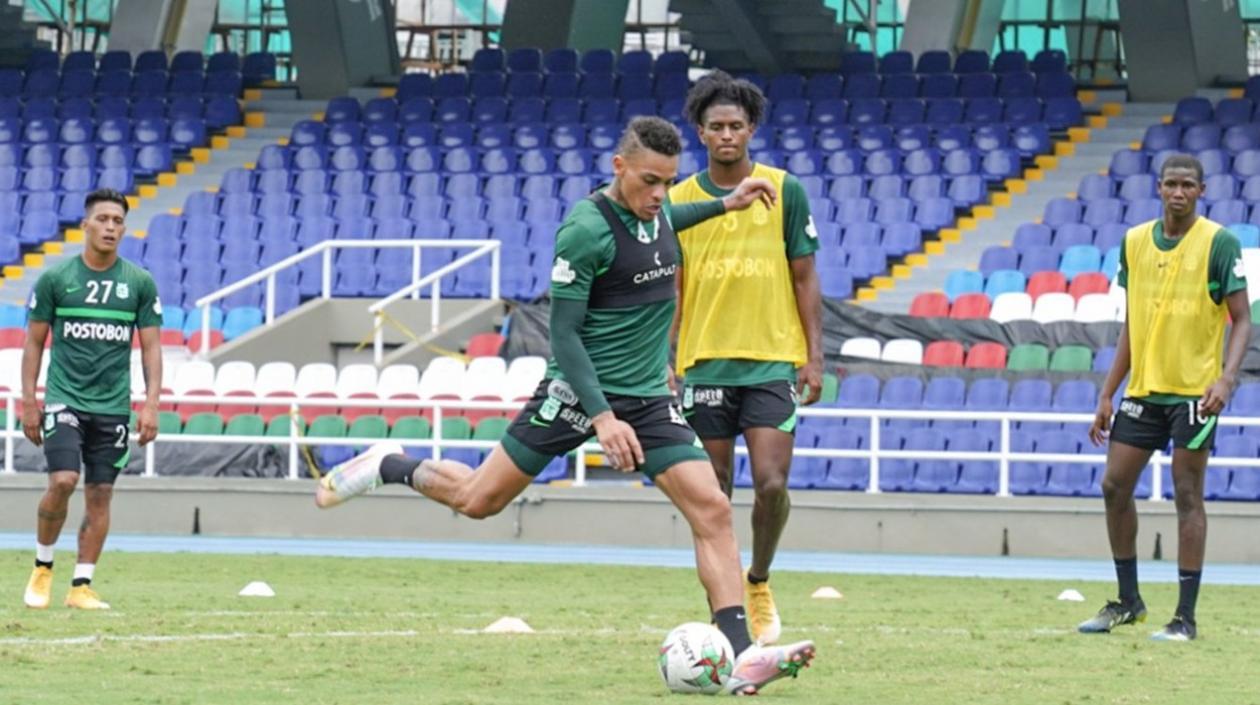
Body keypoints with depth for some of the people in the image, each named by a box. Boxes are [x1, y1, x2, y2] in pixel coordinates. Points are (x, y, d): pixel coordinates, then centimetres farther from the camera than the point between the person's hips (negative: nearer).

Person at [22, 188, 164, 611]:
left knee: (99, 495, 2)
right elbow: (34, 343, 5)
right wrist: (29, 401, 0)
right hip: (64, 399, -2)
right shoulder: (55, 279, 0)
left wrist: (151, 404, -3)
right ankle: (42, 568, 3)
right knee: (62, 481, -17)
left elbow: (151, 348, 6)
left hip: (113, 407, 2)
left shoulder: (140, 283, 4)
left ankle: (81, 587, 8)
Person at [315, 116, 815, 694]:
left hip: (649, 398, 6)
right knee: (478, 500, 4)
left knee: (712, 510, -11)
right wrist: (602, 417, -25)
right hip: (580, 389, -5)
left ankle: (742, 658, -15)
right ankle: (390, 467, 34)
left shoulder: (656, 209, 3)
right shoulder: (586, 228, -19)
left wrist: (725, 204, 25)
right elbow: (563, 331, -18)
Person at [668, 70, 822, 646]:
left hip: (773, 361, -2)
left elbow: (804, 277, 4)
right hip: (704, 365, 2)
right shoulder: (678, 201, 5)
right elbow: (670, 290, 9)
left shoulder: (785, 192, 1)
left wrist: (813, 356, -2)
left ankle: (759, 584, 13)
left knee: (771, 485, -12)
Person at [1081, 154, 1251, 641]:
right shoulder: (1135, 242, 8)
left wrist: (1227, 377, -23)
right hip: (1143, 390, 5)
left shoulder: (1218, 243, -7)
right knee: (1115, 486, 4)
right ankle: (1128, 601, 19)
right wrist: (1107, 395, 12)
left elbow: (1242, 320, -7)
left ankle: (1186, 617, 0)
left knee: (1187, 495, -4)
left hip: (1195, 391, -5)